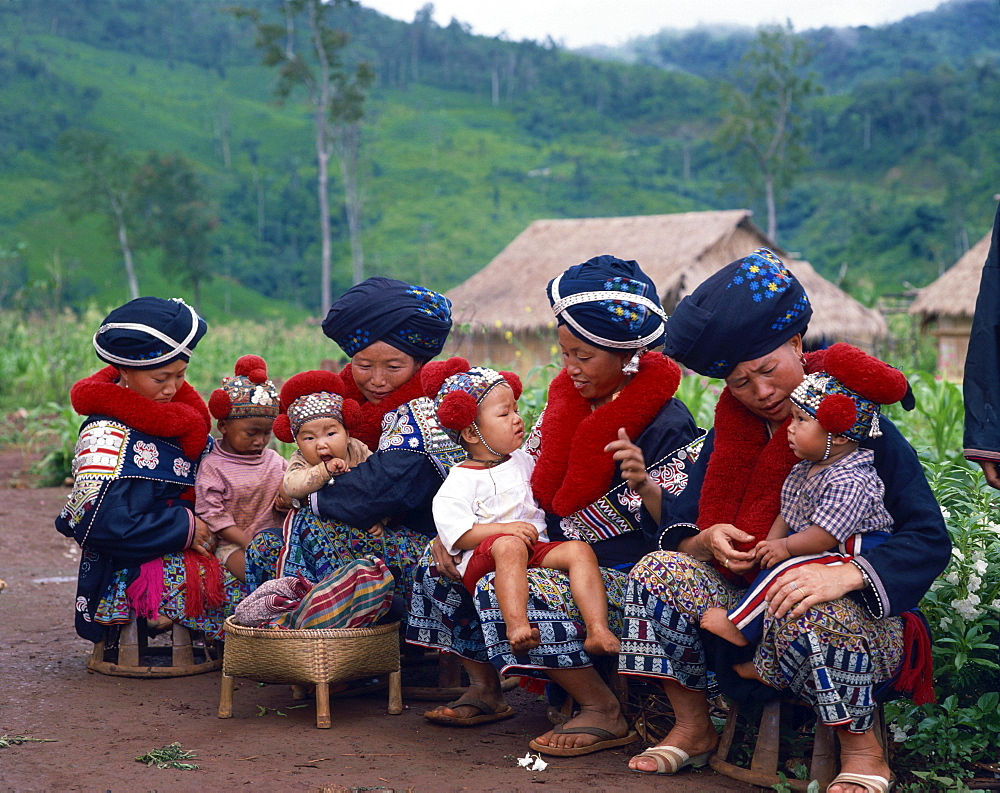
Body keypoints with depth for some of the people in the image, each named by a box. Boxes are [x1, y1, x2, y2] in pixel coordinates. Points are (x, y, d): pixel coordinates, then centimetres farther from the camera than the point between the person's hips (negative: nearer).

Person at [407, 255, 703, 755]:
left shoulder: (668, 426, -15)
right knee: (439, 568, 2)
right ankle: (484, 690, 15)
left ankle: (604, 714, -19)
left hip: (621, 579, -8)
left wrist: (646, 488, -38)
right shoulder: (566, 399, 7)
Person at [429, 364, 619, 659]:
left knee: (579, 549, -21)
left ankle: (598, 630, -37)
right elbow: (454, 532, -12)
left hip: (538, 549, 6)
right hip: (482, 559, -5)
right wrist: (504, 529, -19)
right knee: (509, 546, -38)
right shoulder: (461, 480, -1)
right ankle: (517, 627, -53)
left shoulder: (523, 461, 21)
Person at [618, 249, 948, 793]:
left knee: (803, 617, -38)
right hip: (749, 605, 5)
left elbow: (929, 539, -19)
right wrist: (705, 542, -18)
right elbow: (677, 531, 6)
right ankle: (692, 729, -1)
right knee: (658, 570, -16)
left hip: (860, 616, -5)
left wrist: (842, 575, -35)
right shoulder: (729, 432, 7)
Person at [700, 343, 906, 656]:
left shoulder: (849, 482, -21)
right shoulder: (805, 469, 11)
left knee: (784, 570, -26)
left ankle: (738, 626, -14)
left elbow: (827, 534, -25)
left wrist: (784, 546, -17)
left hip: (856, 554, -10)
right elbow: (787, 513, 15)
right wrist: (770, 542, -1)